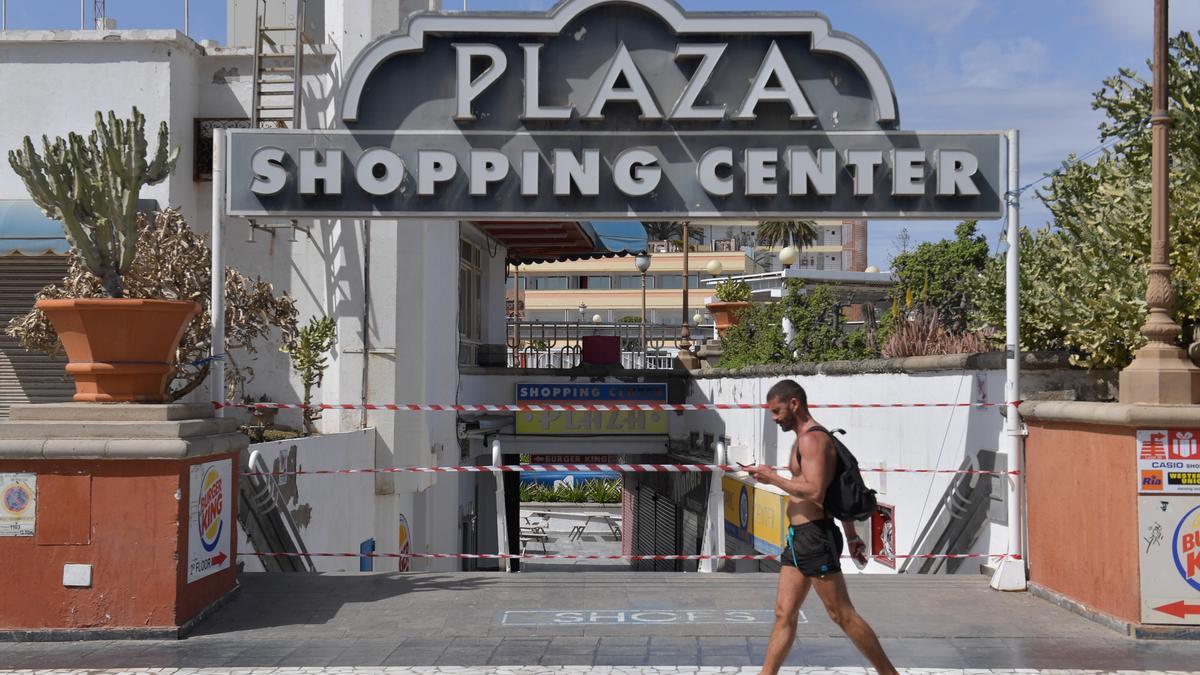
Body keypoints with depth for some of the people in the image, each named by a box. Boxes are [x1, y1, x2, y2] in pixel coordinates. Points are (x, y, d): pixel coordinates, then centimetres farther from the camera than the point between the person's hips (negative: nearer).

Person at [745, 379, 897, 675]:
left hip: (815, 537, -10)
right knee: (784, 615, 9)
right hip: (798, 539, 10)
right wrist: (850, 534, 25)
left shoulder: (812, 438, -14)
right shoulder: (806, 439, 18)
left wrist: (773, 478, -16)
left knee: (843, 615, -3)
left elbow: (815, 492, -26)